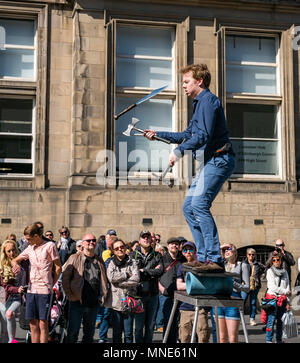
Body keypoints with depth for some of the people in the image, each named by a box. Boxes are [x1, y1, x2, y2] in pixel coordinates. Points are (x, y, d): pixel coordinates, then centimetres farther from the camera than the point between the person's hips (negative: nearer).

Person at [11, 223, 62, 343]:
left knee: (43, 323, -4)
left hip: (44, 290, -5)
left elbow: (58, 268, 0)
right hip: (31, 289, 5)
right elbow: (15, 260, 23)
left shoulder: (50, 246, -3)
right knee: (33, 324, 6)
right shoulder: (30, 248, 13)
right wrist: (16, 265, -1)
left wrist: (51, 285, 1)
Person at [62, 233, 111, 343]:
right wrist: (69, 295, -8)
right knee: (72, 332, -1)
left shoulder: (99, 261, 13)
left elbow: (104, 280, 18)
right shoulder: (74, 258, 0)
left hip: (93, 304, 4)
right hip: (77, 302, -4)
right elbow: (65, 277, -3)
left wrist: (103, 296, 7)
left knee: (89, 332, 12)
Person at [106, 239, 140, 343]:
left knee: (128, 334, 3)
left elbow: (136, 279, -10)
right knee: (116, 333, 8)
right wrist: (127, 274, -7)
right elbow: (111, 277, -12)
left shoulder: (132, 262, 5)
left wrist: (119, 282, -10)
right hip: (116, 302, 1)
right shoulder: (111, 263, 7)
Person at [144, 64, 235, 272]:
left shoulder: (208, 100, -9)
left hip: (219, 160, -11)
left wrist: (179, 151, -21)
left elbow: (204, 135, -22)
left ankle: (215, 259, -23)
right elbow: (188, 135, 29)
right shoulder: (200, 103, 23)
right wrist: (157, 135, 27)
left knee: (200, 204, -22)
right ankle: (204, 257, 11)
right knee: (189, 207, 9)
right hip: (209, 162, 11)